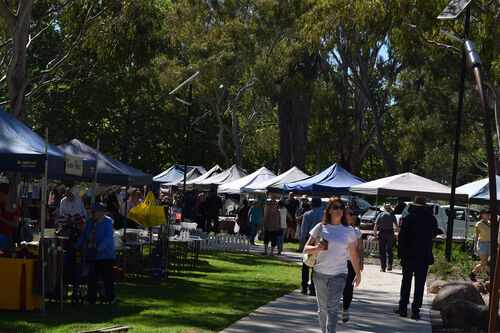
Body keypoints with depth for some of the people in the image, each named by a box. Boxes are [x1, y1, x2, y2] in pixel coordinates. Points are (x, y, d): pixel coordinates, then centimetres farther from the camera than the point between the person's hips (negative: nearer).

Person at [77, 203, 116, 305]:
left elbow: (109, 237, -18)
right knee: (92, 278, 5)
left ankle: (111, 298, 14)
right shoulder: (90, 222, 12)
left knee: (107, 278, 0)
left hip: (106, 255, -6)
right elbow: (84, 234, 19)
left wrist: (101, 247, -31)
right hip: (93, 256, 6)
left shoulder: (107, 222, -8)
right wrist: (79, 245, 5)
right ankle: (91, 299, 10)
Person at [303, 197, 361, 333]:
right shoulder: (320, 228, 3)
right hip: (320, 273, 1)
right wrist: (316, 248, -18)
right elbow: (306, 249, 3)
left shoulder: (349, 231, 3)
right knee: (322, 308, 11)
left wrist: (358, 274, 15)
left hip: (339, 274, -1)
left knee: (332, 308, -11)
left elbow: (353, 254, 12)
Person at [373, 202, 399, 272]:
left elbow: (376, 226, 1)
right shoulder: (392, 215, 5)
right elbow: (396, 225, -3)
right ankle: (389, 265, 3)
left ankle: (383, 267, 1)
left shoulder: (380, 215, 6)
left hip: (382, 233, 0)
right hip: (390, 232, 0)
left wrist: (375, 235, 4)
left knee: (382, 251, 3)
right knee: (389, 250, 14)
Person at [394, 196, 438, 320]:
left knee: (406, 282, 9)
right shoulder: (432, 220, 0)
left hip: (409, 254, -2)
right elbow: (434, 234, 16)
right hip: (425, 256, 2)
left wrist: (400, 253, -3)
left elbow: (402, 236, -8)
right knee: (420, 284, 4)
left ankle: (403, 308, 13)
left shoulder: (409, 218, -8)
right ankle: (415, 311, 3)